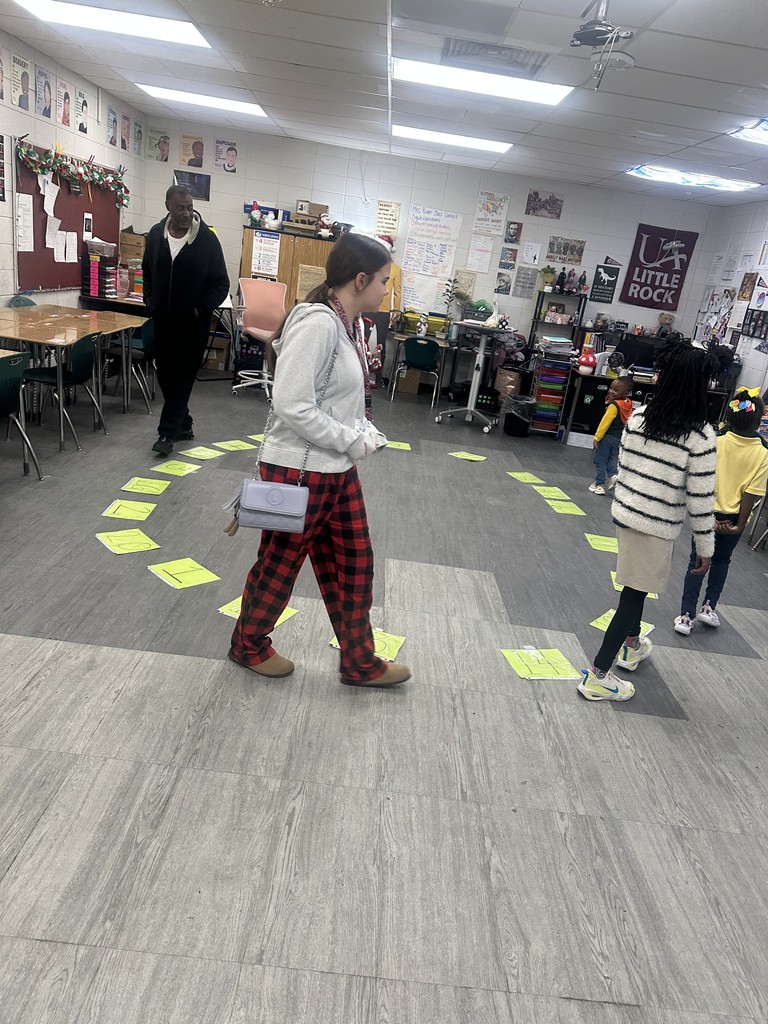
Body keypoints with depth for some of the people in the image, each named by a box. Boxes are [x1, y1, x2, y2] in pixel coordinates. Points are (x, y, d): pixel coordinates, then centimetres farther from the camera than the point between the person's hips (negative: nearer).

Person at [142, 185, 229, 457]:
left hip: (193, 323, -5)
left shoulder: (207, 239, -10)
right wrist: (150, 301, 6)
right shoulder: (156, 234, 3)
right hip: (162, 320, 5)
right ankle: (183, 425, 27)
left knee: (182, 378, -3)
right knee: (165, 375, 11)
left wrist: (200, 309, -13)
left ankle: (168, 433, 3)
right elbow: (147, 272, 18)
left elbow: (221, 284, -5)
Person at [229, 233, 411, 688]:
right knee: (280, 564, 11)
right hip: (299, 471, -9)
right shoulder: (317, 323, -22)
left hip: (338, 470, 9)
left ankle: (360, 662, 32)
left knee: (354, 564, 15)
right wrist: (354, 442, -19)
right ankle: (249, 645, 37)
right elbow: (292, 405, -28)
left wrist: (365, 430, 0)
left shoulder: (350, 324, 6)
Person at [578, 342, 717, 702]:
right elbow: (700, 499, -15)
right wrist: (705, 547, -5)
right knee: (634, 594, 5)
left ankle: (632, 645, 48)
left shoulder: (638, 416, -4)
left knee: (634, 584, 25)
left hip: (625, 512, 6)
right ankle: (597, 676, 11)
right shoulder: (701, 436, -18)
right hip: (657, 526, -6)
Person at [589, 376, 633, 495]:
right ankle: (612, 475, 3)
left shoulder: (614, 405, -22)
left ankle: (599, 484, 9)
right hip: (619, 437, 8)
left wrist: (597, 437, -16)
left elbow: (605, 422, -20)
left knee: (599, 460, 5)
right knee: (612, 459, 24)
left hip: (607, 436, -8)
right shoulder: (628, 404, 1)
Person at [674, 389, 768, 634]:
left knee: (697, 562, 9)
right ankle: (709, 607, 26)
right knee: (721, 561, 23)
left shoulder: (716, 444, -14)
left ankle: (686, 616, 9)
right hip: (734, 517, 1)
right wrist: (740, 524, -7)